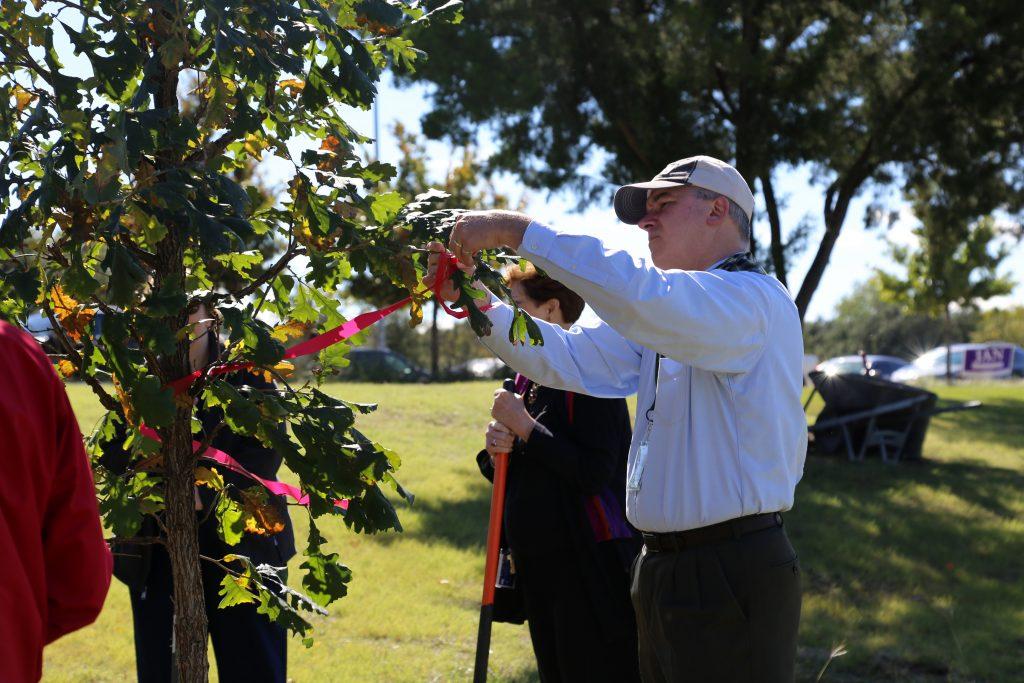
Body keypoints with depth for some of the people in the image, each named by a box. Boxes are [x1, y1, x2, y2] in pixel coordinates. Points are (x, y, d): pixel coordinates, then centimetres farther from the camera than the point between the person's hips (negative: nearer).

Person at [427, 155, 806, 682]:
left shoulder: (755, 300, -13)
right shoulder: (666, 317, 18)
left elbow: (639, 297, -31)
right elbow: (567, 358, 15)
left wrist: (521, 232, -26)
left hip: (732, 579, -9)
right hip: (661, 572, 9)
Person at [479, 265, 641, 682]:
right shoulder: (528, 377, 12)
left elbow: (594, 472, -21)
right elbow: (511, 474, 19)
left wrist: (524, 427, -18)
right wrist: (496, 450, -4)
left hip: (589, 564, -9)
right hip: (538, 564, 9)